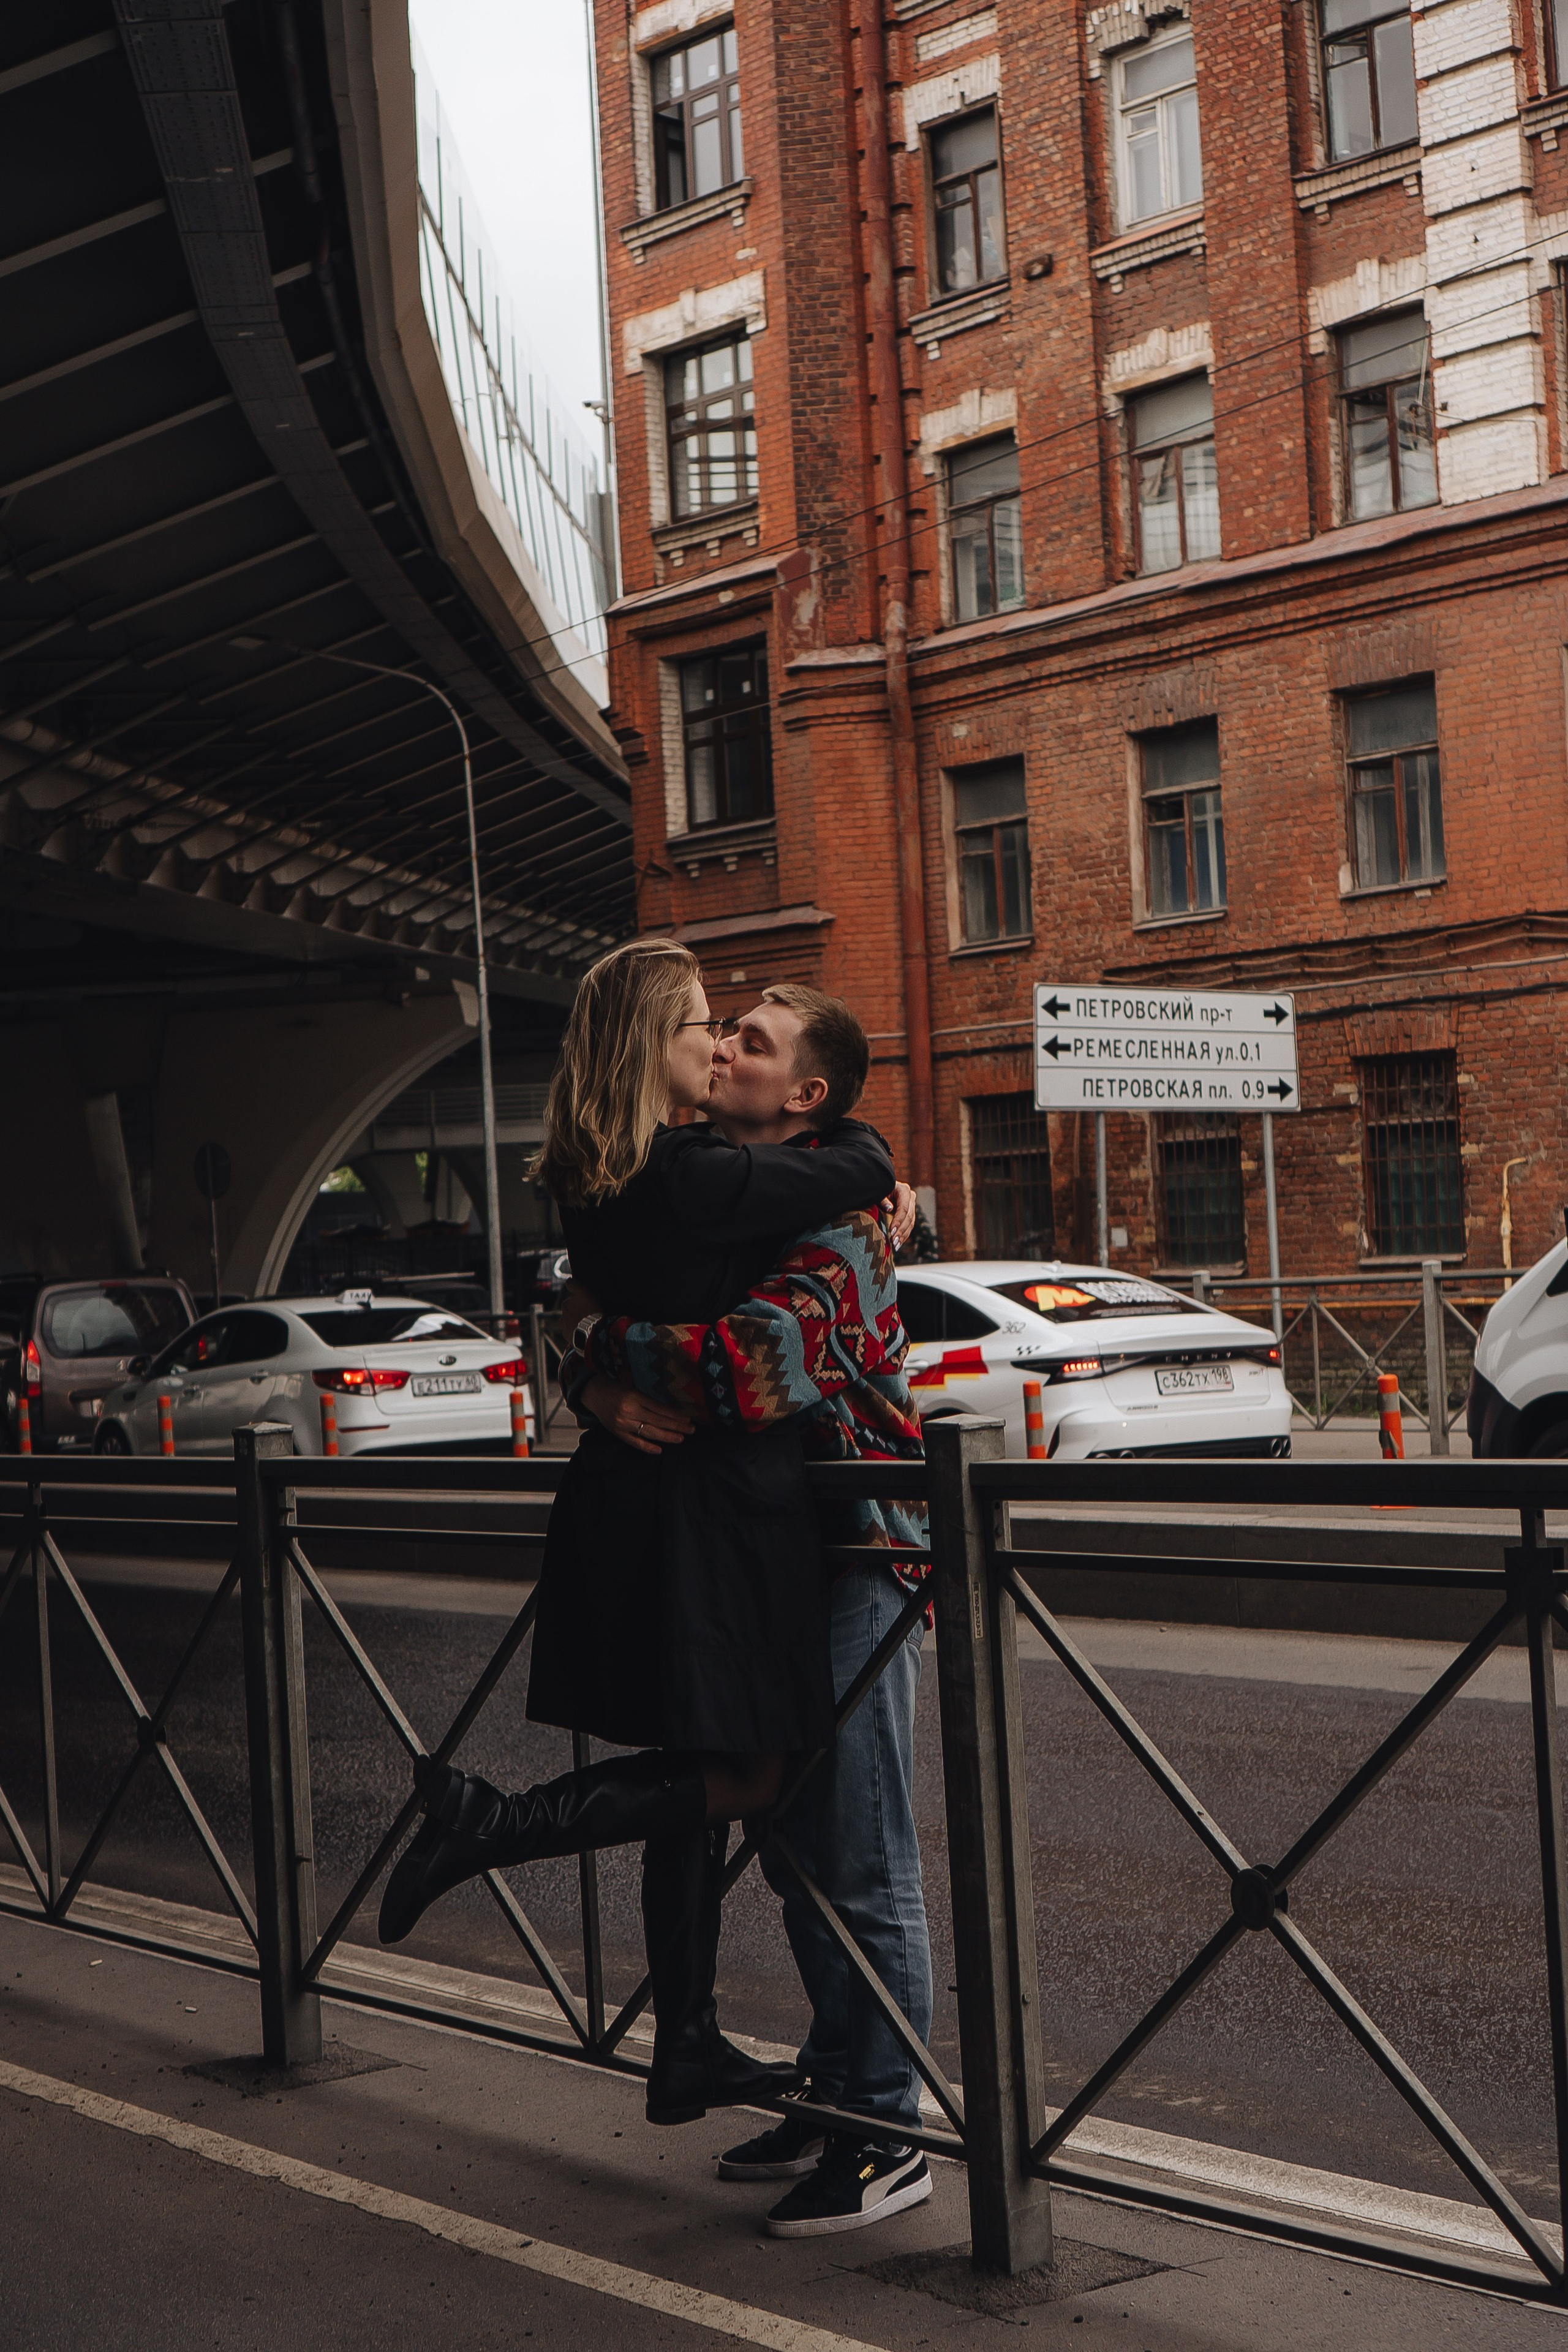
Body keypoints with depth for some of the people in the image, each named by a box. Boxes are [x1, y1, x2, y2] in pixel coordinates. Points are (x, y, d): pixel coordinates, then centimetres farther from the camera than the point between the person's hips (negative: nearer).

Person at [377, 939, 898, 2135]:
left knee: (698, 1769, 16)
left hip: (631, 1492, 9)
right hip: (717, 1506, -9)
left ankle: (689, 2049, 24)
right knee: (741, 1774, 3)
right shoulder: (699, 1176, -20)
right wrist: (847, 1128, 9)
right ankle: (492, 1822, -7)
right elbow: (868, 1169, -13)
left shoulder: (599, 1186, 6)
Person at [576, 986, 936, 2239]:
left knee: (866, 1869, -3)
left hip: (852, 1560, -9)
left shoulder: (835, 1225, -15)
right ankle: (834, 2097, 28)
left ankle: (885, 2137, 5)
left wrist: (606, 1340, -20)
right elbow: (644, 1342, 20)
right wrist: (621, 1396, -3)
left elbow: (757, 1369, -31)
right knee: (798, 1854, 16)